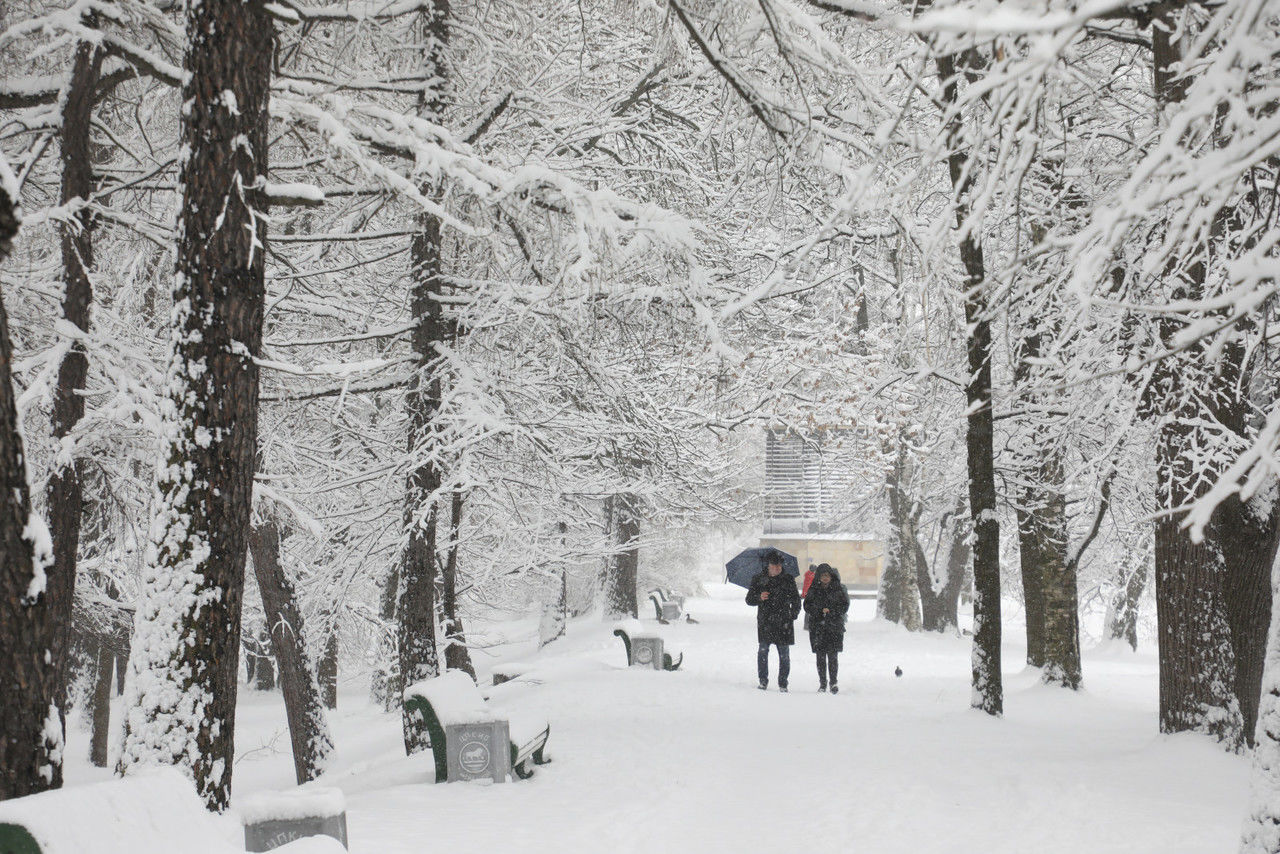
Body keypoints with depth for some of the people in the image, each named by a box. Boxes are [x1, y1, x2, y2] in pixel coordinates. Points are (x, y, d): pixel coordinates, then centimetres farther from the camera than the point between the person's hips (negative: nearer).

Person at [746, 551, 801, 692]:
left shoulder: (788, 580, 8)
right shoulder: (758, 580, 7)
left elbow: (796, 601, 14)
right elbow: (749, 600, 8)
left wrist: (793, 615, 0)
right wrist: (759, 598, -12)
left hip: (783, 623, 0)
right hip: (765, 623, 0)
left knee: (784, 655, 0)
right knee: (763, 651, -5)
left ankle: (783, 683, 8)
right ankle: (763, 680, 8)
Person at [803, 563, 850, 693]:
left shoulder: (838, 589, 4)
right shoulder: (813, 590, 7)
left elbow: (844, 606, 2)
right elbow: (807, 606, 4)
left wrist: (831, 611, -12)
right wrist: (820, 610, -13)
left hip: (834, 626, -1)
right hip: (817, 627, 1)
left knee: (833, 656, -6)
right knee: (820, 657, 3)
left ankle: (833, 682, 2)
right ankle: (822, 683, 11)